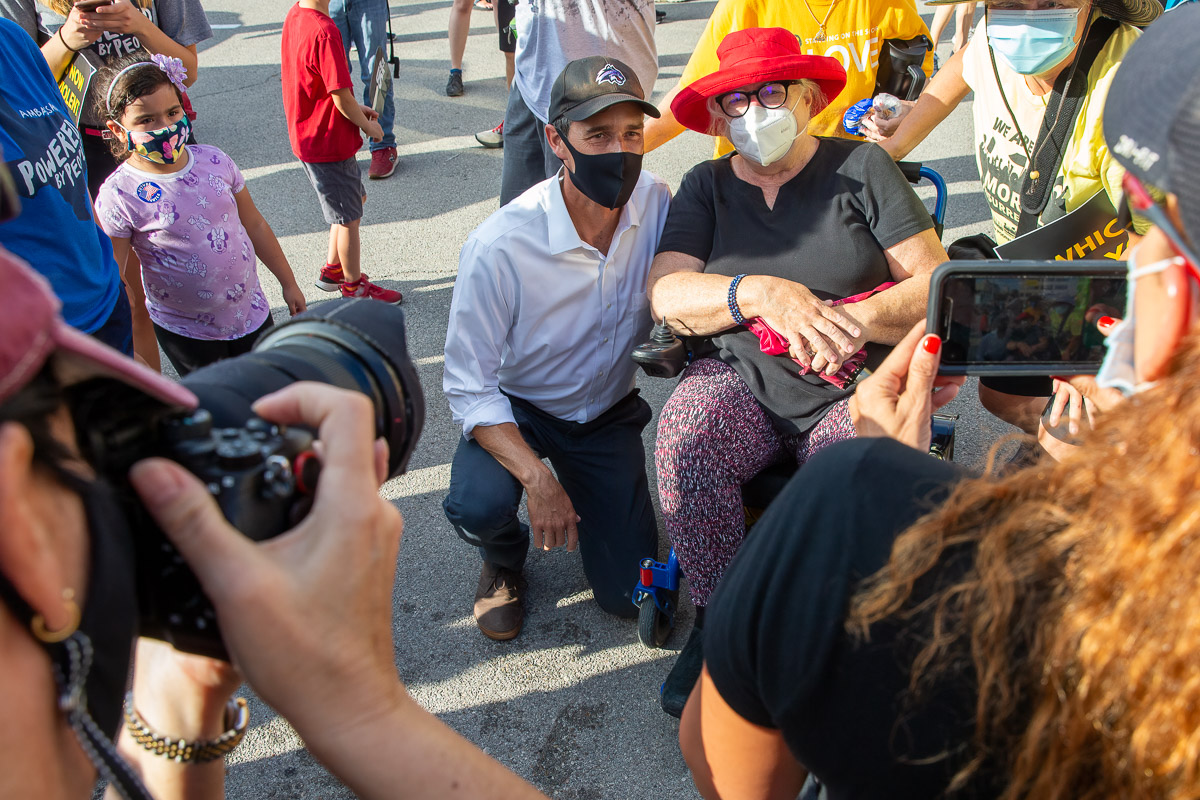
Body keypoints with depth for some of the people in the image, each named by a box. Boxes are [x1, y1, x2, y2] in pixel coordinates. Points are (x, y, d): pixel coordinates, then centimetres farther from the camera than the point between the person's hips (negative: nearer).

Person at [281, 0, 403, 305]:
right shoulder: (324, 31, -27)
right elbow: (341, 98, -24)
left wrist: (356, 108, 9)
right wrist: (369, 126, -6)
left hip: (307, 137, 9)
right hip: (328, 143, -9)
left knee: (355, 197, 25)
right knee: (349, 217, 7)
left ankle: (332, 270, 35)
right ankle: (353, 286, 24)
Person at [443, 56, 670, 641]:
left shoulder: (657, 204, -17)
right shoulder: (498, 248, -29)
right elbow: (469, 388, -23)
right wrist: (536, 477, -34)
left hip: (609, 411, 3)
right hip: (516, 409, -2)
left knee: (630, 595, -3)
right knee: (478, 506, -34)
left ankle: (594, 507, 31)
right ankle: (505, 560, 6)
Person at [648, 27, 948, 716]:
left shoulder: (862, 167, 6)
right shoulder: (708, 185, 12)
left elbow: (937, 284, -1)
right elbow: (667, 295, -3)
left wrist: (859, 319, -20)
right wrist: (763, 293, -20)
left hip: (857, 385, -1)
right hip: (742, 379, 2)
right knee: (685, 436, -29)